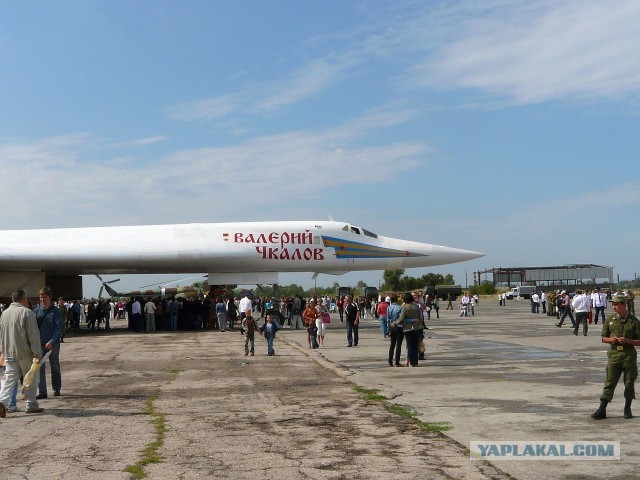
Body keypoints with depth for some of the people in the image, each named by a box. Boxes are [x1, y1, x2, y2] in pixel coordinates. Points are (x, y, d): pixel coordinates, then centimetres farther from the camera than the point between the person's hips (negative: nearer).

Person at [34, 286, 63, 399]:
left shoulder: (55, 311, -6)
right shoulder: (36, 310, 4)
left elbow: (58, 328, -11)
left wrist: (52, 342, -19)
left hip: (53, 344, -2)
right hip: (39, 343, 2)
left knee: (55, 367, 11)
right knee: (40, 367, -3)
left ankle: (56, 389, 25)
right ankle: (42, 392, 1)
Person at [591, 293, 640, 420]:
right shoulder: (610, 319, 7)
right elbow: (603, 338, 12)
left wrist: (628, 341, -16)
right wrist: (611, 339, -8)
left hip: (629, 355, -2)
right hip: (614, 354, 2)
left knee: (629, 383, 7)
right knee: (609, 382, 0)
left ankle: (627, 409, 22)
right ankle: (602, 410, -1)